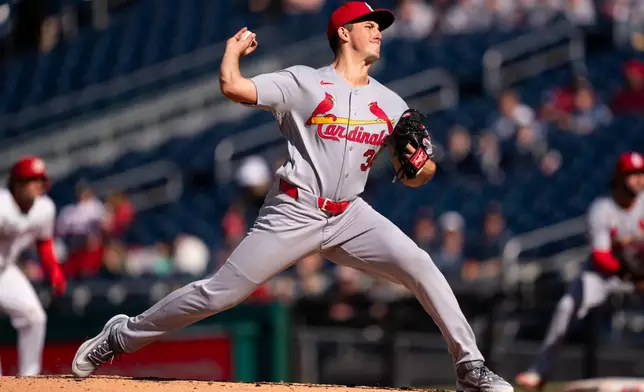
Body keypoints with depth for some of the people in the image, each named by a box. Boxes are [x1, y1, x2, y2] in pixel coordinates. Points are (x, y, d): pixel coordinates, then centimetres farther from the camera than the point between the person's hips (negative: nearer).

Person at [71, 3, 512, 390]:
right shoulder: (304, 83, -1)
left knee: (421, 267, -18)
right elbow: (232, 87, -8)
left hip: (351, 216, 3)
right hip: (294, 215, -3)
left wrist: (423, 165, -13)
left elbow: (412, 177, 9)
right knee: (220, 293, -5)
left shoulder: (390, 103, 10)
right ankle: (123, 336, 12)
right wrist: (235, 48, 9)